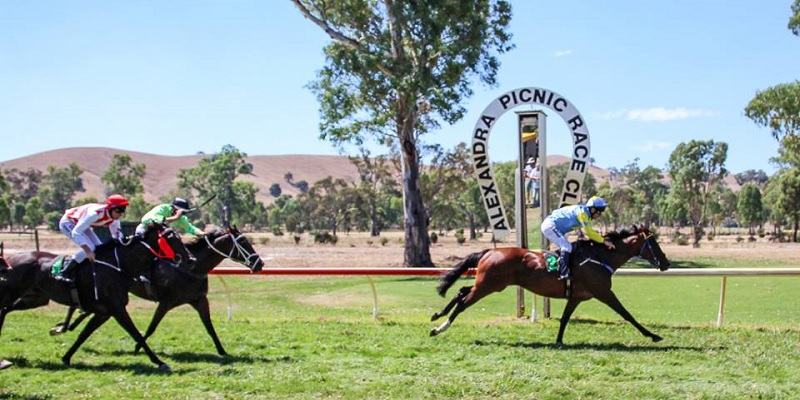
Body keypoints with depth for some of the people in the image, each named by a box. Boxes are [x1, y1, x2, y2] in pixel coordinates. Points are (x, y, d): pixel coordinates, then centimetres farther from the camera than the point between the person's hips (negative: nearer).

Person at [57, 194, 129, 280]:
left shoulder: (114, 219, -13)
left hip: (81, 224, 8)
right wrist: (88, 251, -43)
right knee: (90, 248, -23)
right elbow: (76, 232, -40)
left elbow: (116, 236, 2)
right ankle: (63, 273, -20)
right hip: (68, 222, -8)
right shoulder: (96, 213, -39)